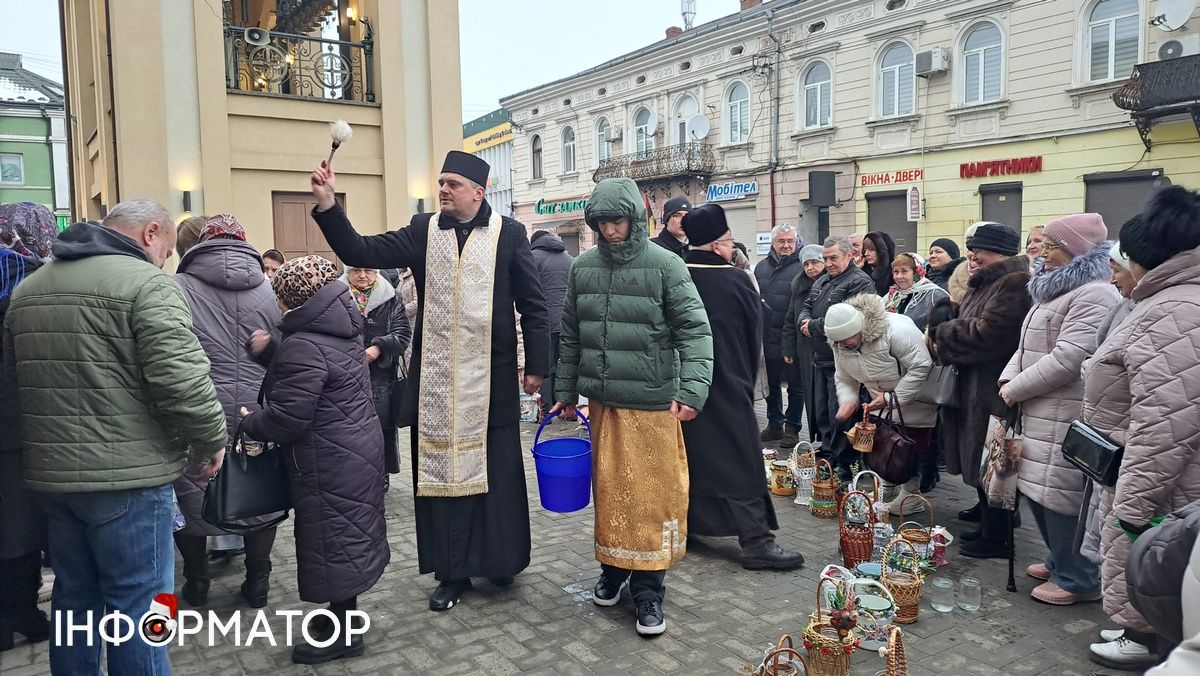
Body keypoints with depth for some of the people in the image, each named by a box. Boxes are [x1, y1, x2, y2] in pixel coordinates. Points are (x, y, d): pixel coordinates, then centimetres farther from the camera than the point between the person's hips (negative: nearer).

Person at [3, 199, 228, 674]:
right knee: (137, 604, 2)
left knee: (74, 596, 19)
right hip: (127, 475, -7)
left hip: (49, 471, 8)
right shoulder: (145, 283, -13)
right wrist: (212, 439, -8)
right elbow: (180, 377, -22)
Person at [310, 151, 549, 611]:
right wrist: (327, 204, -13)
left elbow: (533, 305, 0)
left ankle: (501, 559, 29)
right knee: (441, 472, 8)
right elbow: (361, 252, 0)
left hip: (491, 382, -2)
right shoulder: (423, 231, 7)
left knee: (496, 473, 9)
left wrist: (536, 365, -2)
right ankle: (453, 572, 21)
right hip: (435, 382, 3)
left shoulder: (508, 233, -1)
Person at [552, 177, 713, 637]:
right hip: (602, 401, 4)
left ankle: (647, 588, 15)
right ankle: (614, 568, 31)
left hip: (652, 404, -4)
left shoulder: (665, 265, -7)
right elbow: (571, 336, 13)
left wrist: (692, 389, -22)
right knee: (609, 488, 12)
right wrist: (565, 393, 14)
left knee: (651, 493, 2)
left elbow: (695, 331, -9)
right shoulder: (583, 267, 6)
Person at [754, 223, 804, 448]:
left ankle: (792, 428, 18)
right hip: (768, 337, 5)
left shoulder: (802, 268, -7)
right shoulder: (761, 267, 10)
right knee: (770, 383, 15)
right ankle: (774, 424, 29)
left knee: (795, 385, 7)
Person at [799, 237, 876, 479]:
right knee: (821, 411, 15)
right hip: (820, 357, 9)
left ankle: (844, 462, 5)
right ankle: (828, 455, 27)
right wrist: (805, 321, -3)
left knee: (839, 413, -5)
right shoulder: (822, 281, 18)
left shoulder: (860, 282, -11)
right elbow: (806, 306, 22)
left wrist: (814, 326, -14)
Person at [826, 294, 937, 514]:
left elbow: (921, 367, -32)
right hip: (883, 400, 7)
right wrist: (848, 400, -22)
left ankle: (911, 495, 11)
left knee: (912, 444, -3)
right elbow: (845, 379, -1)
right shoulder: (839, 343, -11)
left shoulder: (895, 330, -34)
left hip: (914, 396, -6)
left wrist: (891, 398, -31)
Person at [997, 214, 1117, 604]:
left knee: (1061, 495, -4)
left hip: (1066, 416, -10)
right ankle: (1061, 561, 32)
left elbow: (1066, 359, -21)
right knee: (1038, 490, 16)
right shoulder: (1054, 290, 19)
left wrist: (1014, 390, -13)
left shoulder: (1094, 295, -14)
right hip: (1040, 413, 10)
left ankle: (1079, 579, 10)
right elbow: (1027, 347, 21)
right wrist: (1008, 379, 4)